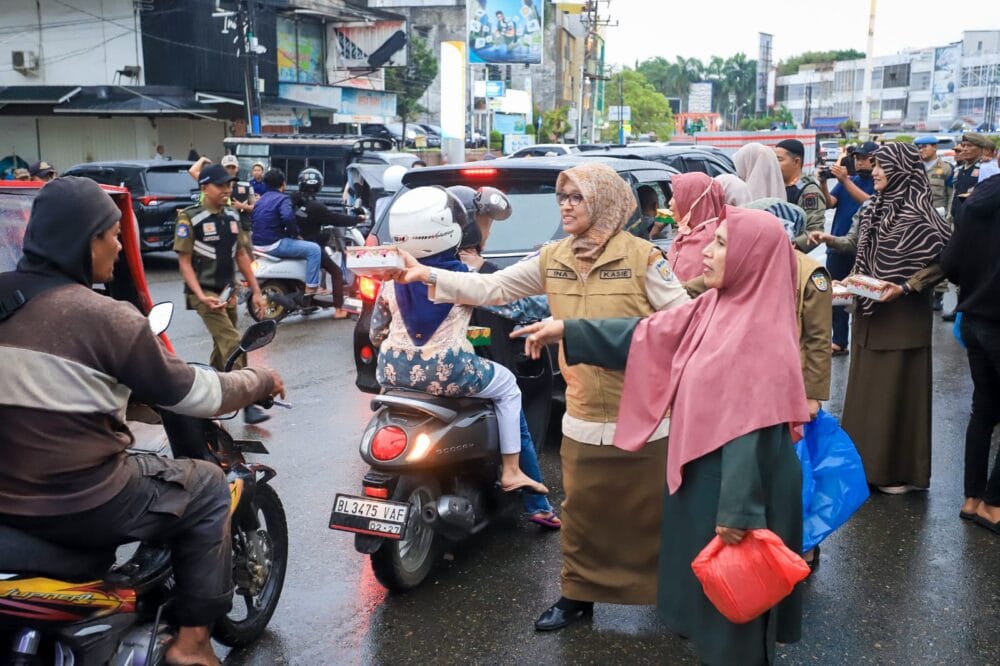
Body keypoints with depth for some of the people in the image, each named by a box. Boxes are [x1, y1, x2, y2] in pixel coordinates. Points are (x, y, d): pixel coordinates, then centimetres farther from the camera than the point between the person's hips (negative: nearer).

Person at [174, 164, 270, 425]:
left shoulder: (232, 216, 11)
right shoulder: (190, 218, -9)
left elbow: (242, 255, 15)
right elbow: (184, 261, -10)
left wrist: (255, 291, 12)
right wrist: (201, 296, -20)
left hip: (228, 291, 7)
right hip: (204, 291, -7)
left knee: (222, 347, 14)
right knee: (233, 343, -18)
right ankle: (248, 404, -18)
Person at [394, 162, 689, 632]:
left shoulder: (641, 256, -10)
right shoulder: (553, 259, 5)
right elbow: (493, 288, 2)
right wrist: (429, 277, -6)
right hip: (584, 419, 4)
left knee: (654, 513, 10)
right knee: (581, 511, 15)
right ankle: (577, 595, 32)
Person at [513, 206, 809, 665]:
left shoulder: (760, 331, -23)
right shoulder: (714, 308, 3)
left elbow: (753, 428, -25)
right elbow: (646, 334, 9)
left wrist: (737, 512, -25)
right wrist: (567, 331, 8)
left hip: (736, 484, -9)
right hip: (701, 470, 9)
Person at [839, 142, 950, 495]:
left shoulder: (919, 214, -14)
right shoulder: (873, 209, 9)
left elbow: (942, 261, -14)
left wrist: (905, 288, -22)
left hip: (903, 315, -7)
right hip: (869, 311, 8)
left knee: (897, 390, 0)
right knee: (867, 387, 12)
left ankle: (901, 470, 11)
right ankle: (867, 460, 24)